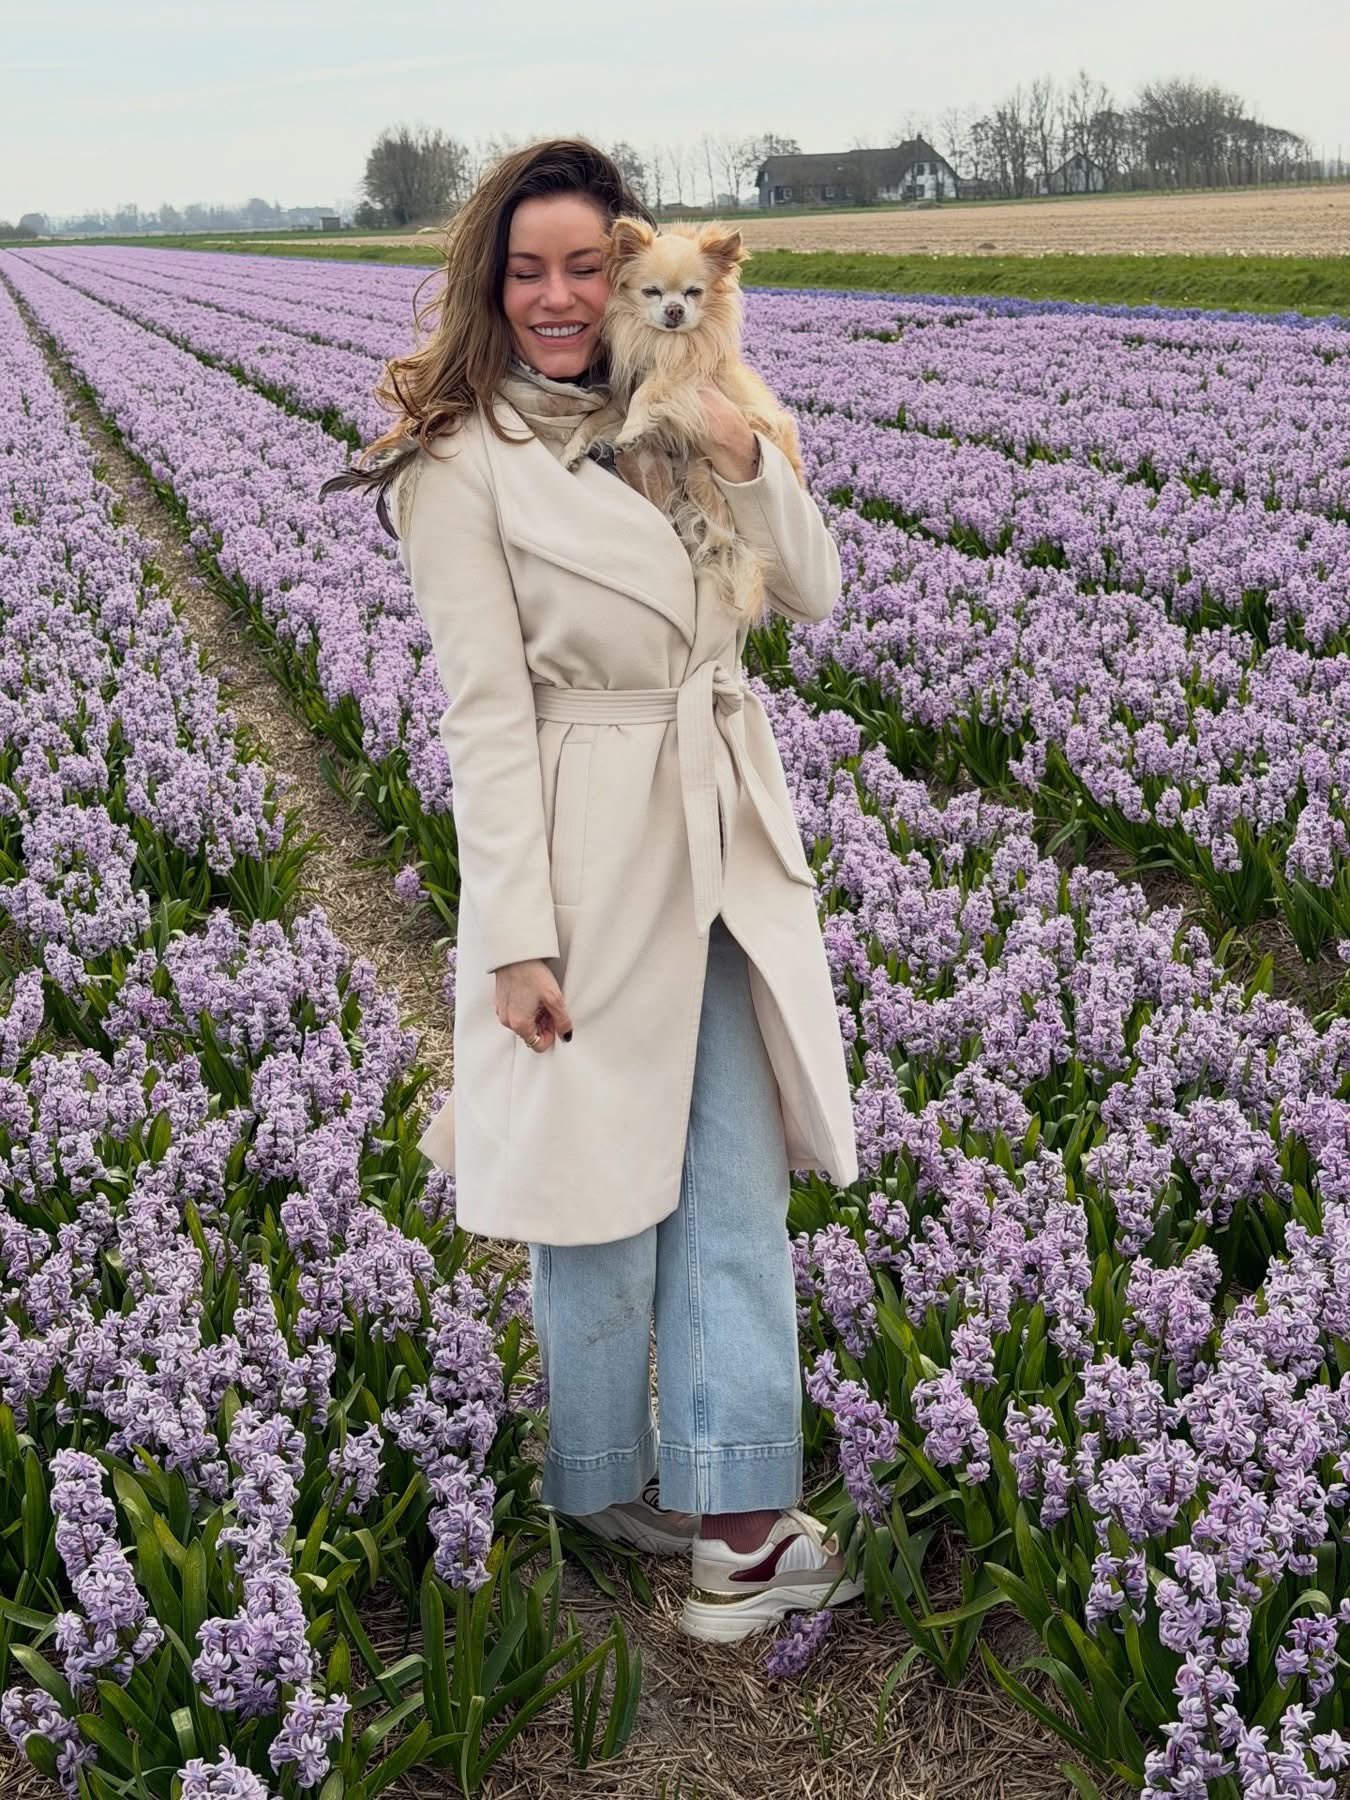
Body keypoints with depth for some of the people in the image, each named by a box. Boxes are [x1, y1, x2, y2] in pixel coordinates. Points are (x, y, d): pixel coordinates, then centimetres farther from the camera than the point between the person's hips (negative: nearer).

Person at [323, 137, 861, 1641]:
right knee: (600, 1193, 8)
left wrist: (743, 459, -11)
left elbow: (811, 596, 7)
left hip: (728, 841, 6)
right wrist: (520, 940, -16)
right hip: (583, 857, -6)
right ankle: (606, 1485, 30)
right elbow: (485, 710, -14)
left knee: (740, 1188, 6)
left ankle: (737, 1516, 14)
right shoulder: (465, 458, -9)